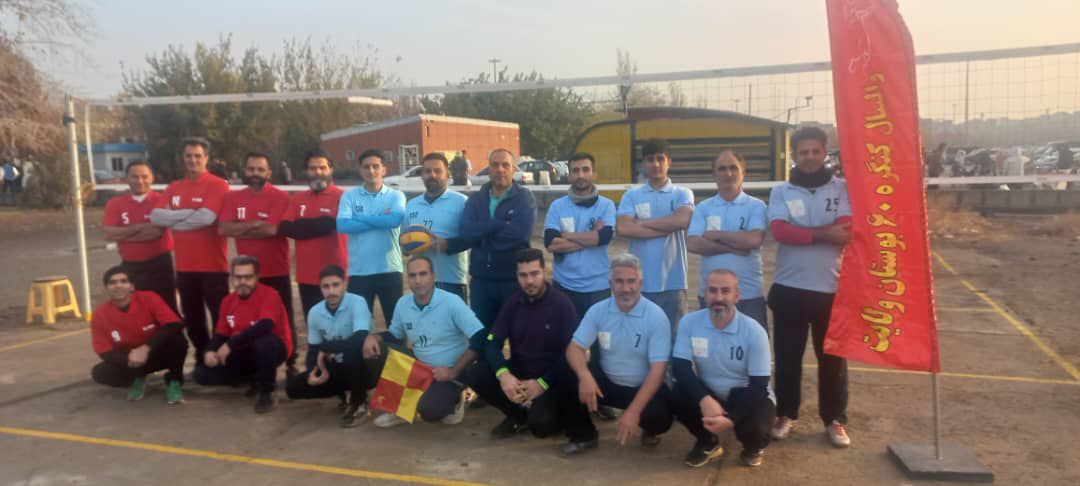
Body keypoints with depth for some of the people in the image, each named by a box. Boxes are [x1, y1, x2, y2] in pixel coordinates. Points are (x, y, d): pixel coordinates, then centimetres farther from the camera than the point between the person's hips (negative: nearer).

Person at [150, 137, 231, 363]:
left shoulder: (218, 185, -7)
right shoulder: (173, 188, 12)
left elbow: (206, 218, -20)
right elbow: (156, 216, -1)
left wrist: (174, 222, -7)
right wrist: (189, 212, -13)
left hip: (213, 265, -6)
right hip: (184, 265, 6)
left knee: (220, 316, 0)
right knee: (192, 317, 15)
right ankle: (202, 358, 29)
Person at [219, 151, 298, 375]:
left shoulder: (280, 197, -8)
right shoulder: (232, 197, 5)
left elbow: (271, 229, -21)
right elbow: (223, 229, -9)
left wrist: (240, 229, -10)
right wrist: (256, 224, -16)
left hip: (277, 271, -3)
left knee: (284, 320, 5)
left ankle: (291, 363, 17)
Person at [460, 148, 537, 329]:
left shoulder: (524, 197, -2)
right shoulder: (475, 199, 7)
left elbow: (521, 233, -20)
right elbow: (467, 232, -11)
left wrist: (482, 233, -11)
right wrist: (503, 223, -18)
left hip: (514, 279, -3)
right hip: (481, 280, 3)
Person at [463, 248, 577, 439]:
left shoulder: (562, 303, -11)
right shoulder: (513, 303, 4)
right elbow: (492, 343, -3)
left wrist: (542, 383, -23)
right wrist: (503, 374, -24)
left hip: (550, 379, -5)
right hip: (517, 375, 5)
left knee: (541, 423, -32)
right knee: (475, 374, -19)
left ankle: (549, 412, 7)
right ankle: (518, 415, 1)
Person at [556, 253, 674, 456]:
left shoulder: (656, 317, -17)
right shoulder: (598, 310, -7)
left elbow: (658, 369, -21)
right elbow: (575, 348, -9)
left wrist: (634, 410, -31)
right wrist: (584, 375, -34)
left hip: (643, 387, -2)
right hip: (607, 381, 3)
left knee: (659, 417, -32)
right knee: (569, 381, -24)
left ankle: (651, 430, 10)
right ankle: (584, 436, 2)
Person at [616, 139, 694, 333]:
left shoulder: (682, 194, 5)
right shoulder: (632, 196, 7)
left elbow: (683, 220, -16)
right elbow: (622, 228, -10)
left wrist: (642, 223, -8)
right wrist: (668, 227, -9)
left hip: (672, 283, -1)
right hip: (639, 284, 1)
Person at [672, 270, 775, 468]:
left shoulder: (754, 331, -19)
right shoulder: (689, 323, -14)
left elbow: (759, 386, -18)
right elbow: (680, 368, -18)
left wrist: (731, 419, -31)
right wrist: (704, 400, -36)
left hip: (745, 397, -2)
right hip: (707, 395, 2)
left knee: (755, 427, -33)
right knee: (678, 397, -28)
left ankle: (753, 447, 11)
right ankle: (708, 443, 5)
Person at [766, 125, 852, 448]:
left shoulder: (842, 189, 4)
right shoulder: (781, 192, 5)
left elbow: (846, 232, -11)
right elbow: (779, 231, -12)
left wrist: (800, 232, -13)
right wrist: (823, 233, -14)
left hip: (830, 287, 0)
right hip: (789, 287, 0)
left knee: (832, 357, 7)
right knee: (787, 356, 8)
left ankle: (835, 419, 22)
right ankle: (786, 414, 23)